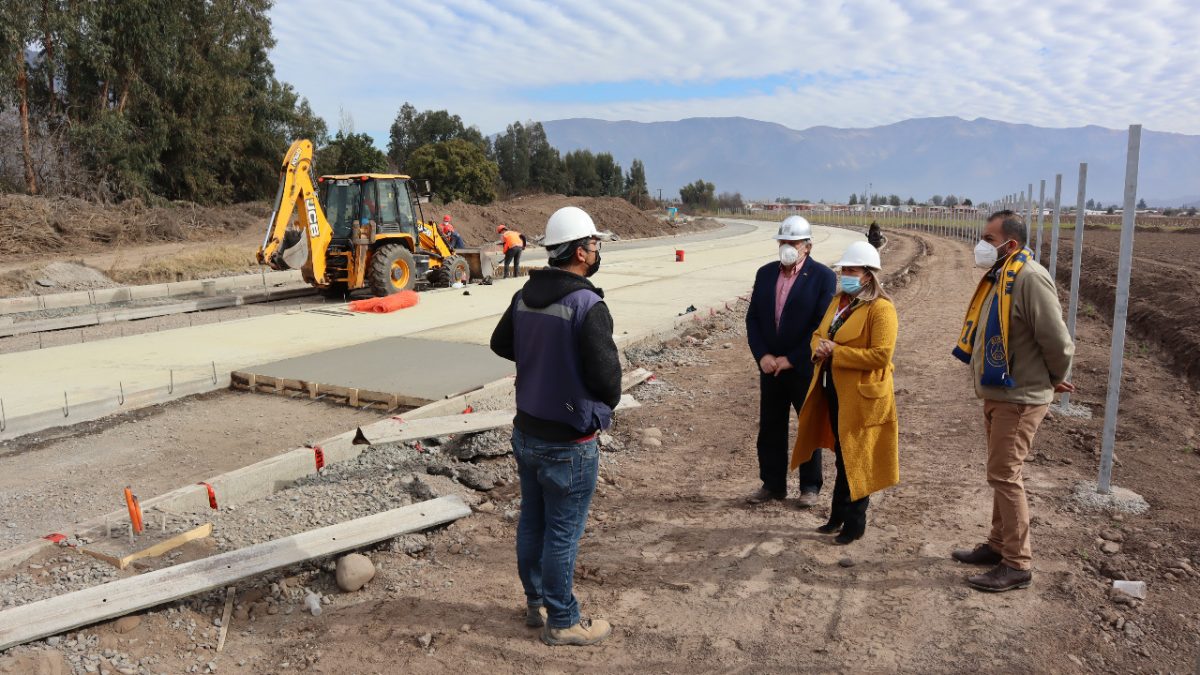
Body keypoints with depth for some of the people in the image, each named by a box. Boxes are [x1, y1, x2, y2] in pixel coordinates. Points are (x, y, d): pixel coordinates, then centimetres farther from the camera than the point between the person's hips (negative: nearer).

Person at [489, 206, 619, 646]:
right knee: (562, 534, 6)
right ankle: (561, 623, 21)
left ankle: (536, 602, 37)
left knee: (532, 522, 19)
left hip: (526, 432, 8)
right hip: (568, 444, -8)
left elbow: (500, 344, 15)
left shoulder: (524, 297, 2)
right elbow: (606, 373, -23)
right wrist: (608, 403, -2)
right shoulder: (588, 306, -22)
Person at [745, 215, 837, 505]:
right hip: (770, 366, 5)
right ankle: (772, 484, 24)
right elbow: (753, 318, 6)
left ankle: (810, 486, 24)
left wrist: (790, 359, -15)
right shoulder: (765, 273, 6)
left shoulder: (823, 276, -9)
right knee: (770, 428, 10)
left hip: (805, 368, -4)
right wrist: (762, 355, -8)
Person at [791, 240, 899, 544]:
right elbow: (819, 333, 19)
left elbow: (881, 355, -24)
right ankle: (839, 516, 32)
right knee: (842, 457, 19)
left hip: (861, 396, -8)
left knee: (855, 461, 4)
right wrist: (819, 348, -5)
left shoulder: (881, 309, -16)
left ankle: (854, 523, 19)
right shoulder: (838, 300, 11)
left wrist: (835, 352, -21)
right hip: (833, 391, 8)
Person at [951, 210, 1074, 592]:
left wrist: (1057, 380, -5)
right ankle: (999, 545, 31)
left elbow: (1057, 339, -22)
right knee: (1001, 474, 18)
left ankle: (1018, 565, 6)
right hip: (997, 393, 10)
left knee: (1004, 476, -5)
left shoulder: (1030, 278, -21)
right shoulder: (999, 277, 10)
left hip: (1019, 398, -10)